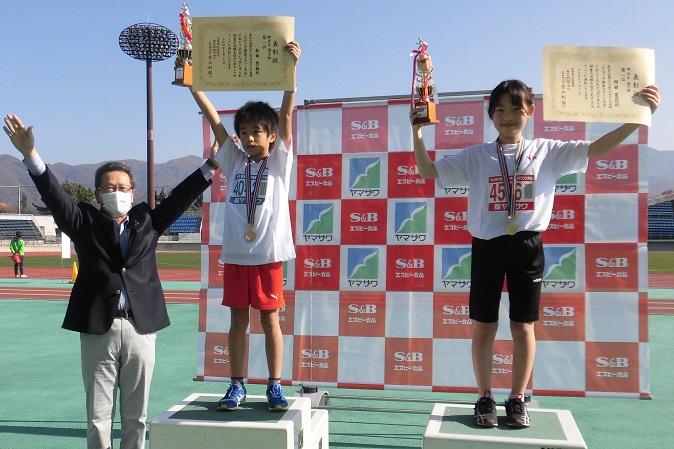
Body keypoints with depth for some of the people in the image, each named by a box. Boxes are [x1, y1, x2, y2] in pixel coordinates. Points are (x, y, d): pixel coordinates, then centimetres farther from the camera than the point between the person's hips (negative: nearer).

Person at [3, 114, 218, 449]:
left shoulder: (148, 221, 11)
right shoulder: (85, 223, 6)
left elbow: (180, 198, 7)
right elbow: (55, 197, -6)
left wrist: (212, 164, 1)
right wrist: (30, 156, -18)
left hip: (141, 328, 2)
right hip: (97, 329, -1)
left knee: (136, 417, 11)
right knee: (98, 418, 6)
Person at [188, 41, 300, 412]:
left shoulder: (280, 161, 1)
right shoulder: (235, 162, 9)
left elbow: (286, 113, -8)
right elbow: (212, 117, 5)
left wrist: (291, 66, -15)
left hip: (269, 253, -3)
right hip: (235, 253, 3)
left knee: (270, 319, 4)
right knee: (238, 319, 9)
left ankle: (274, 387, 14)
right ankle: (237, 386, 19)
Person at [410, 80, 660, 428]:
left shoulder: (547, 152, 2)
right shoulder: (476, 156, 2)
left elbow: (596, 148, -5)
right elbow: (428, 171, 1)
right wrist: (417, 132, -12)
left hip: (527, 247, 0)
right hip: (487, 247, 0)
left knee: (523, 326, 7)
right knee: (483, 326, 5)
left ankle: (517, 399, 22)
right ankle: (485, 398, 20)